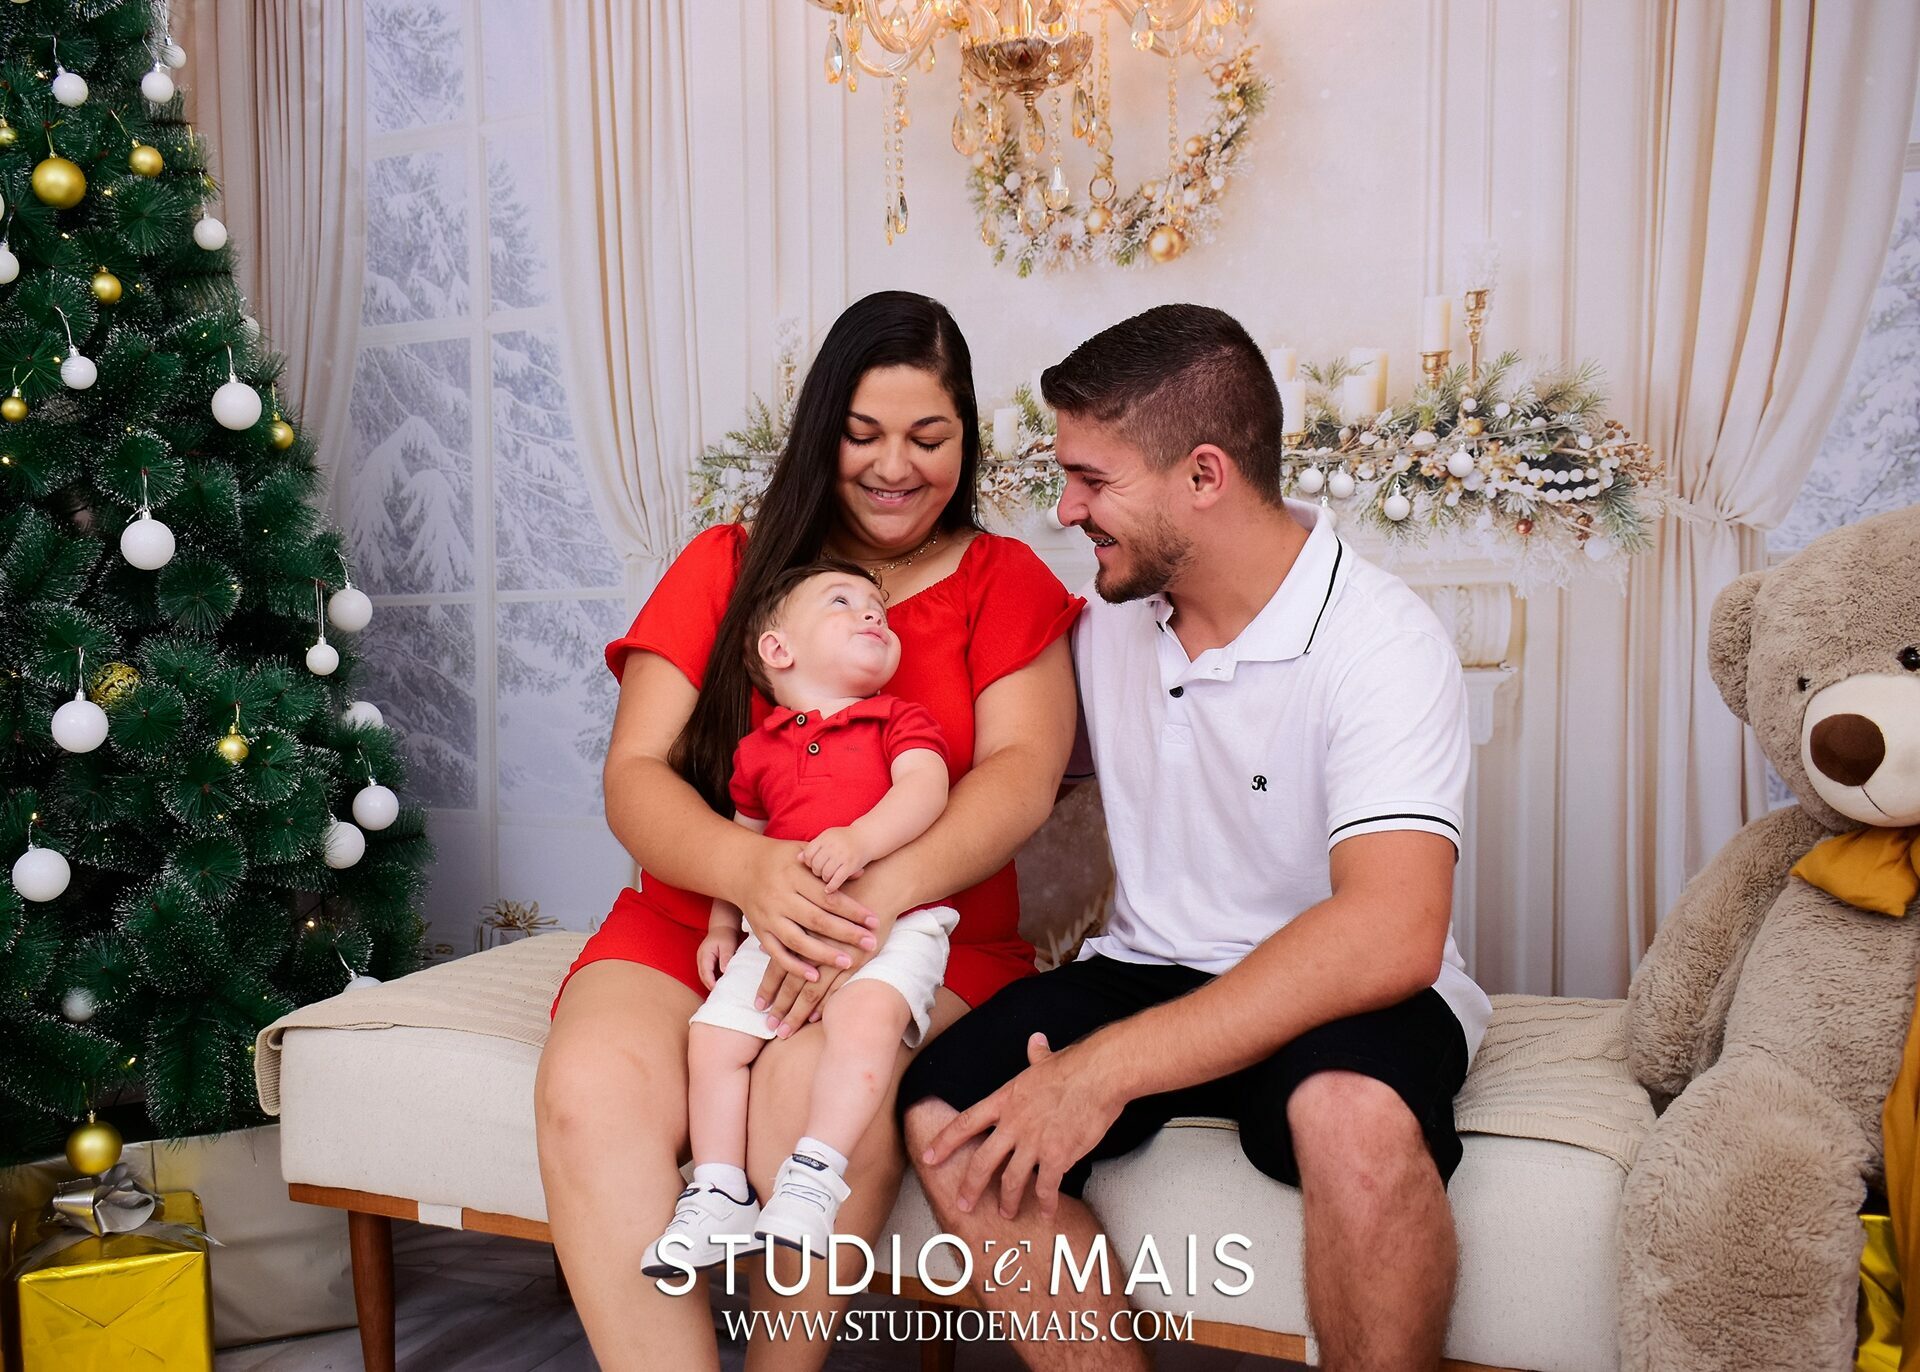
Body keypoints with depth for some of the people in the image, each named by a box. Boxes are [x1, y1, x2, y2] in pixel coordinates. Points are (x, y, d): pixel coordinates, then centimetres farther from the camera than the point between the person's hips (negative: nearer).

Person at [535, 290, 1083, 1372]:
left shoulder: (1006, 582, 10)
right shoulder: (727, 566, 12)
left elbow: (1024, 772, -7)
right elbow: (634, 775, 2)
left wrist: (882, 892, -26)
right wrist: (750, 868, -21)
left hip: (922, 934, -1)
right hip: (694, 918, 2)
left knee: (818, 1086, -33)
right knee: (591, 1092, -29)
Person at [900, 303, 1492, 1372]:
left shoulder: (1379, 643, -18)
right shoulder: (1109, 619, 4)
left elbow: (1391, 934, -30)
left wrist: (1109, 1066, -34)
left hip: (1339, 1000, -5)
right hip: (1147, 968, 5)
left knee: (1358, 1116, -37)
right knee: (947, 1119, -19)